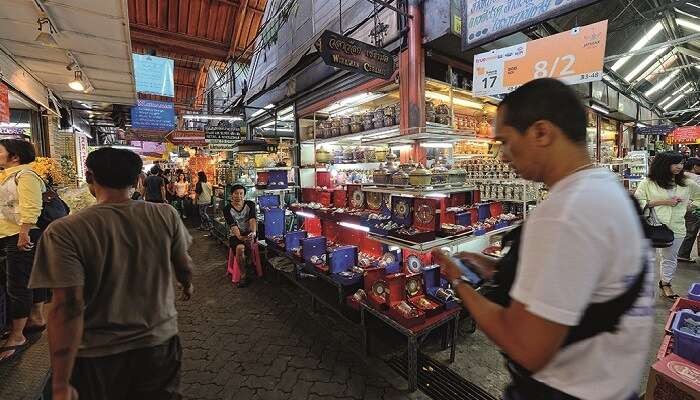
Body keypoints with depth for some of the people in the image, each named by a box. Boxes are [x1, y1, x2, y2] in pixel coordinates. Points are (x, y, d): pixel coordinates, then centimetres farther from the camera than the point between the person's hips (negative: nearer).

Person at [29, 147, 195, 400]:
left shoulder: (64, 232, -19)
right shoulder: (166, 215, -14)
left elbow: (68, 307, -21)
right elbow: (184, 266, -2)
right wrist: (188, 285, 20)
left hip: (100, 354, -1)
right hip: (160, 342, 1)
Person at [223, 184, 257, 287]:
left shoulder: (250, 204, 2)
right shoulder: (227, 209, -2)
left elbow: (252, 219, -12)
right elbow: (233, 225, -14)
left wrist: (253, 232, -32)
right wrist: (239, 236, -33)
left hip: (249, 233, 1)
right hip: (235, 235, -1)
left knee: (250, 241, -34)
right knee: (240, 248, -31)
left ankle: (246, 263, -11)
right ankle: (243, 275, -18)